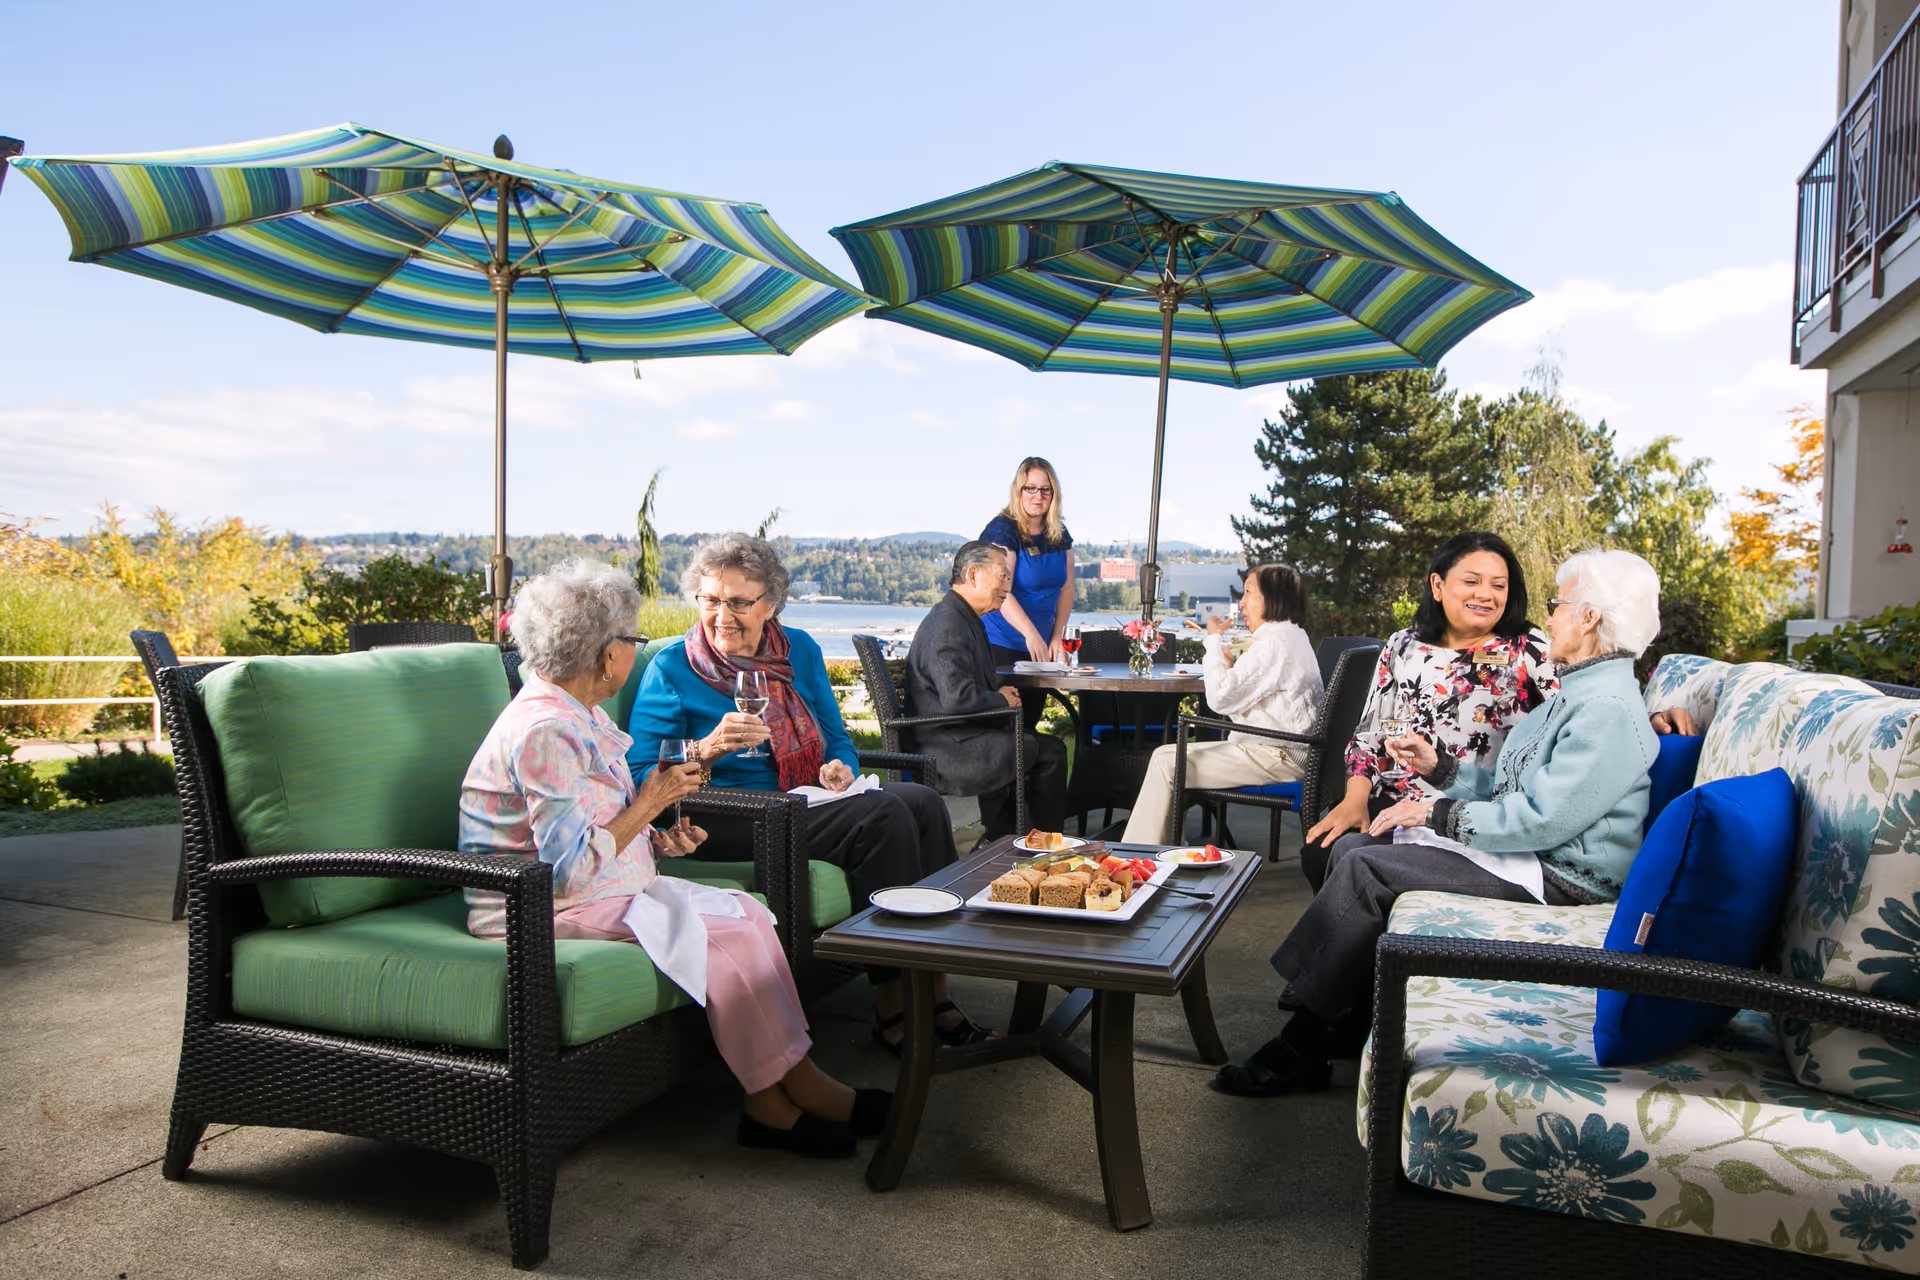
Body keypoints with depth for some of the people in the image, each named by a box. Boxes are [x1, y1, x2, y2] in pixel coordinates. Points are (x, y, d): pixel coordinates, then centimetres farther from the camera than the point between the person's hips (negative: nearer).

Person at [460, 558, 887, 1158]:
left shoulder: (579, 714, 12)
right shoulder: (543, 732, -22)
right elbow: (573, 869, -27)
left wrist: (658, 839, 3)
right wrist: (649, 803, -17)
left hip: (607, 887, 10)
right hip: (547, 912, -10)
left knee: (745, 912, -7)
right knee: (721, 936, -21)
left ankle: (773, 1100, -9)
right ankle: (793, 1086, -5)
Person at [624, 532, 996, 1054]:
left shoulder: (800, 650, 12)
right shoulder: (672, 668, -3)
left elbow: (837, 737, 20)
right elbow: (641, 781, -8)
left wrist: (839, 767, -3)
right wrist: (707, 751, -24)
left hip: (810, 804, 6)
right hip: (732, 824, -6)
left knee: (921, 800, -21)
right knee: (882, 814, -26)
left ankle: (933, 996, -20)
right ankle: (893, 1010, -21)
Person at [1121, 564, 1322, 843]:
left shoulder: (1275, 641, -17)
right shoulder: (1292, 636, 17)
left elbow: (1221, 697, -20)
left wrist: (1213, 641, -8)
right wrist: (1230, 667, 5)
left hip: (1276, 757, -11)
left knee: (1166, 765, -15)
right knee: (1166, 754, 11)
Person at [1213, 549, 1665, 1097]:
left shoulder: (1608, 710, -17)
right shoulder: (1578, 693, 18)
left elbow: (1543, 820, -25)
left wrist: (1440, 814, -16)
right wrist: (1439, 767, 9)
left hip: (1555, 877, -11)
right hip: (1521, 846, 11)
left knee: (1365, 868, -21)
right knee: (1352, 847, -1)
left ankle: (1302, 1050, -13)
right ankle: (1342, 1030, -3)